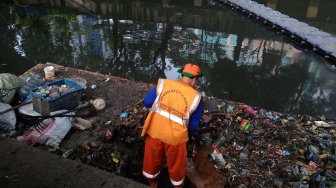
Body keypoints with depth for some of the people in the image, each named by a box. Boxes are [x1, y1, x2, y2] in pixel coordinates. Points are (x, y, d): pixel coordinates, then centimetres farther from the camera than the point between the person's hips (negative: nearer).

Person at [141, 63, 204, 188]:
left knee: (152, 163, 27)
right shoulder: (196, 97, -6)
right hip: (176, 138, -2)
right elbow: (193, 126, 0)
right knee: (177, 168, 23)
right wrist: (187, 136, 20)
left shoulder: (163, 83, -3)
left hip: (154, 133, 3)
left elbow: (147, 102, 1)